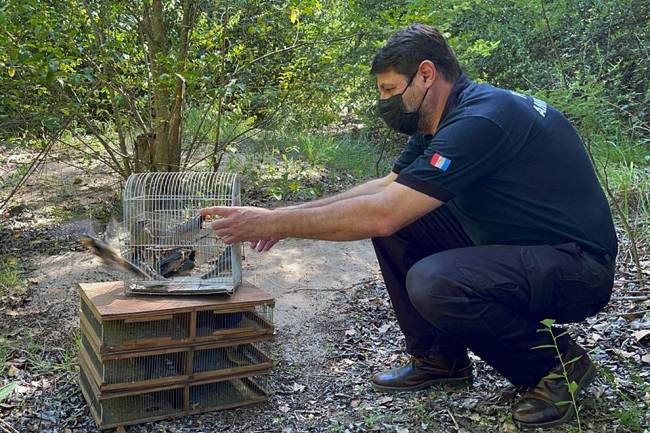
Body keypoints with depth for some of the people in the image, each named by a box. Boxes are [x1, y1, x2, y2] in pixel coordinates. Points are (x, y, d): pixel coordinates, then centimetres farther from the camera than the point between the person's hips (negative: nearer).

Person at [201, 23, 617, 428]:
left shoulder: (480, 118, -25)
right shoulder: (440, 122, 5)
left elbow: (382, 214, -30)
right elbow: (386, 186, 11)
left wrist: (274, 222, -23)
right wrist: (286, 215, 3)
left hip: (578, 265, -9)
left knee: (432, 283, -33)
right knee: (398, 220, 1)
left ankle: (558, 362, -5)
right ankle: (439, 357, 11)